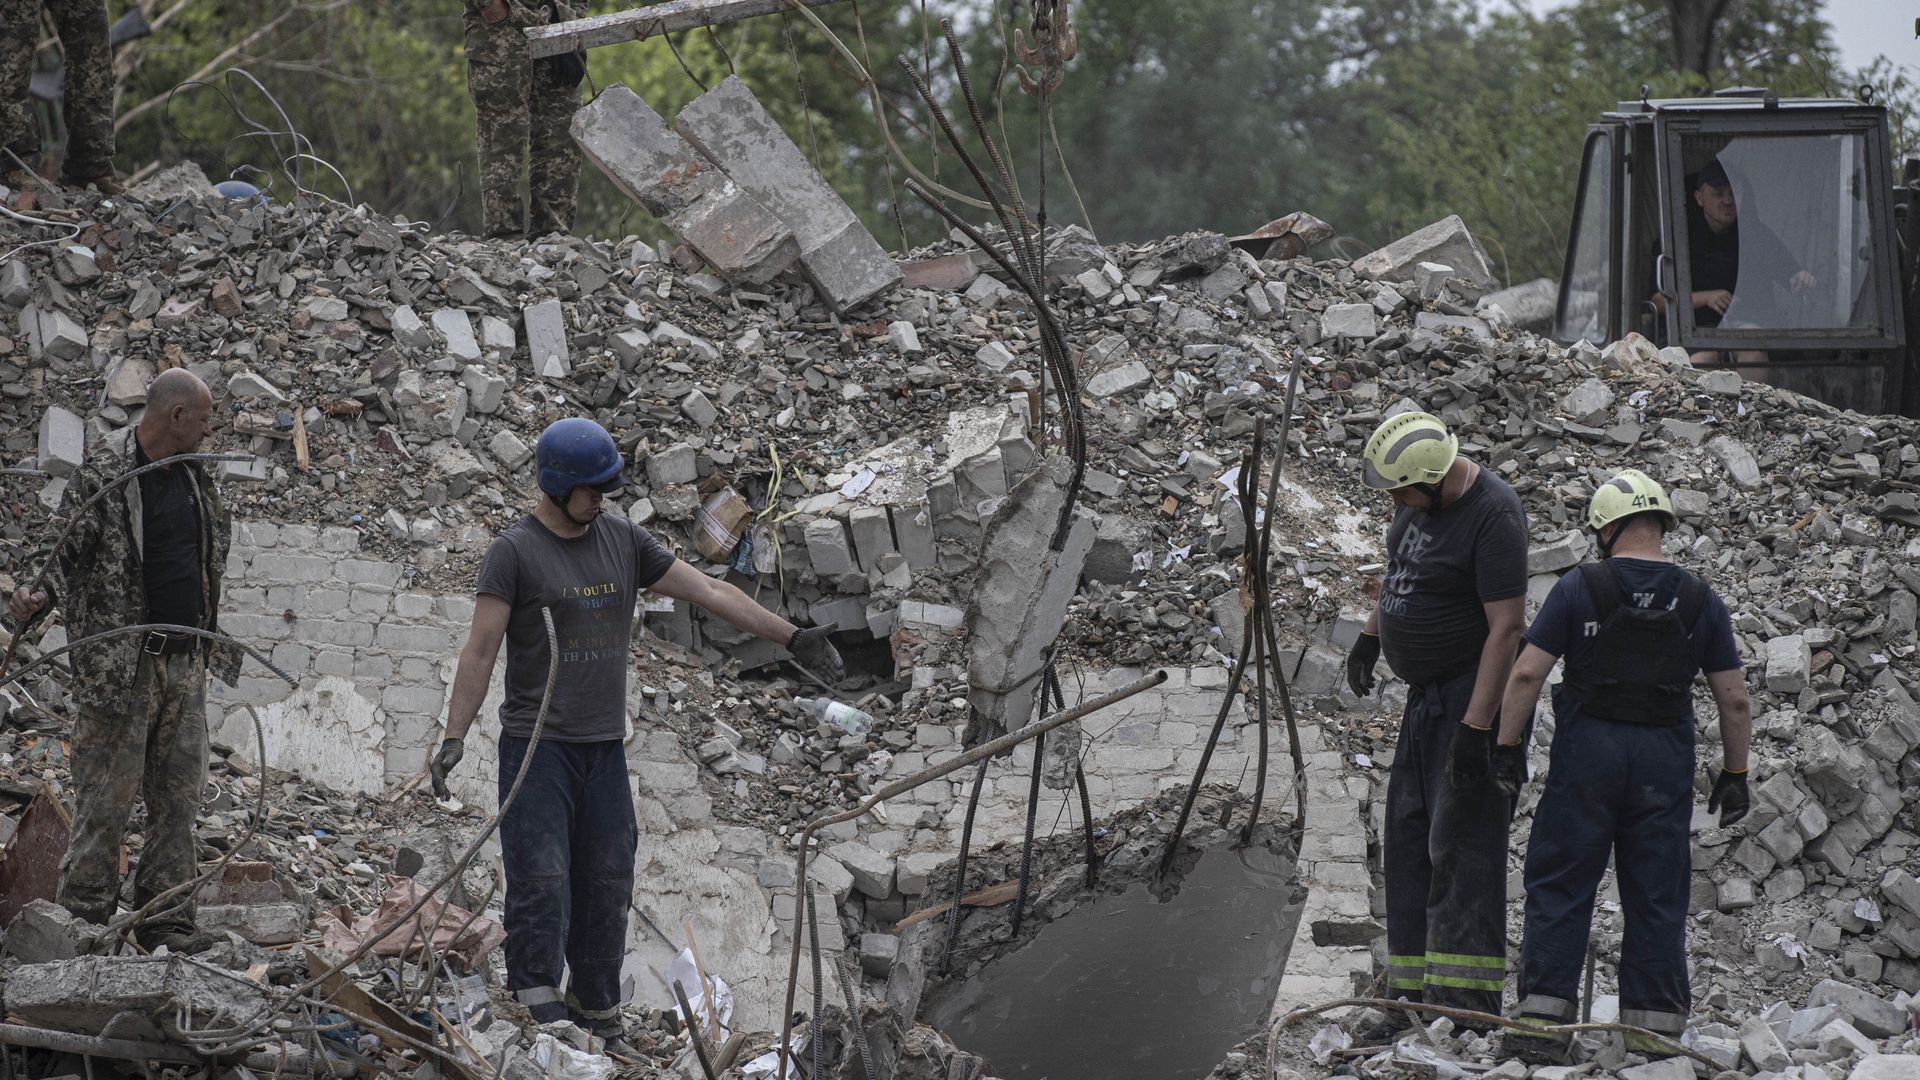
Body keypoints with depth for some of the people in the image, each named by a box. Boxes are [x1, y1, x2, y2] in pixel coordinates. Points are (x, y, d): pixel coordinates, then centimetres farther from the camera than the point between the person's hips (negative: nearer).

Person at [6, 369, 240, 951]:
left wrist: (213, 644, 21)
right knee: (107, 801, -4)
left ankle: (165, 920, 16)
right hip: (121, 668, -7)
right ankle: (85, 920, 4)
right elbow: (62, 554, -10)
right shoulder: (102, 476, -12)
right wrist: (34, 599, -29)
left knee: (178, 798, 9)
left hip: (185, 664, 7)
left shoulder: (193, 475, 11)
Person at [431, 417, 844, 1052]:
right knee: (541, 883, -12)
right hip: (536, 746, -6)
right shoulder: (514, 552, -6)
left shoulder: (623, 541, 9)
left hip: (605, 748, 6)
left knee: (606, 890, 8)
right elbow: (480, 649, -10)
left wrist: (793, 639, 9)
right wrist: (454, 738, -17)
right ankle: (539, 1019, -13)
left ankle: (597, 1021, 16)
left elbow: (710, 593, 11)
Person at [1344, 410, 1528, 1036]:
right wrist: (1369, 637, 29)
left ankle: (1465, 997, -14)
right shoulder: (1421, 497, 4)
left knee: (1461, 843, -13)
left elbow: (1506, 627, -24)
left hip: (1477, 694, -9)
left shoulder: (1493, 515, -22)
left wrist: (1476, 726, -27)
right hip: (1428, 695, 9)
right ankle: (1416, 997, 10)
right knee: (1410, 838, 7)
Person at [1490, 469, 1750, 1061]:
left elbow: (1526, 674, -7)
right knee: (1656, 899, 7)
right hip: (1665, 761, 2)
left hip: (1587, 751, -2)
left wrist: (1507, 745, 2)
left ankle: (1544, 1016, -2)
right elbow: (1734, 700, 4)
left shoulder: (1579, 589, -4)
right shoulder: (1700, 601, 3)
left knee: (1560, 887, 4)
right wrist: (1735, 773, 13)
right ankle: (1654, 1029, 7)